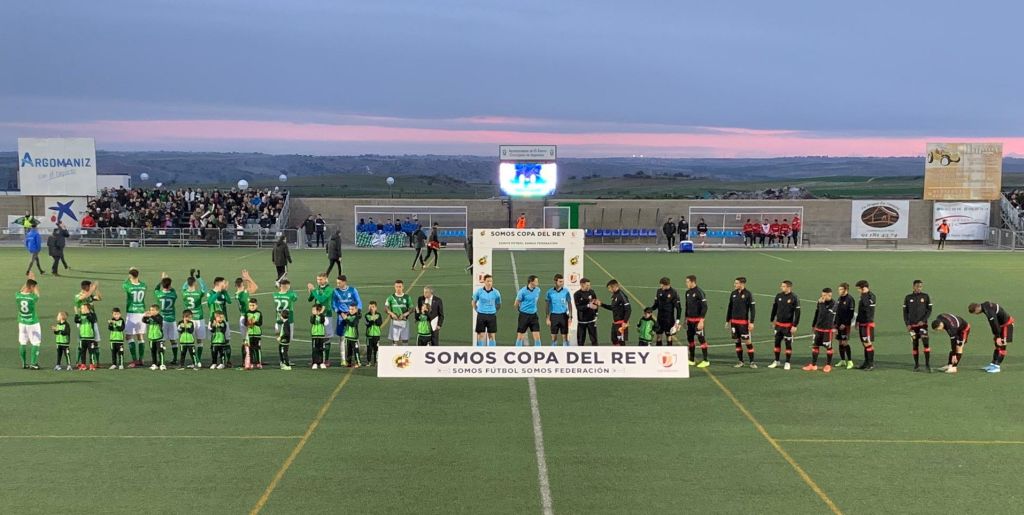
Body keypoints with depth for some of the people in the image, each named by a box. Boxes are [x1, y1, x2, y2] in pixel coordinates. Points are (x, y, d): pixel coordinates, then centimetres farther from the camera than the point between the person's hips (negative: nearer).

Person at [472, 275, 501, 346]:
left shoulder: (496, 292, -1)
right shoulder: (479, 291, -2)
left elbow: (498, 305, 13)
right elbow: (473, 303, 12)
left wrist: (494, 311, 7)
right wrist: (477, 311, 7)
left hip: (492, 316, 0)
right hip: (481, 316, 0)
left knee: (492, 335, 0)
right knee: (481, 335, 2)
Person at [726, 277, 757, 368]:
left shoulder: (748, 294, -7)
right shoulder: (733, 294, 8)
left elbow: (752, 309, -8)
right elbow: (730, 308, 15)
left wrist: (751, 322, -12)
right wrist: (727, 321, 14)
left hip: (744, 322, -5)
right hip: (734, 322, 5)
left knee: (747, 341, -5)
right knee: (737, 341, 7)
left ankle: (752, 362, 1)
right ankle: (740, 362, 15)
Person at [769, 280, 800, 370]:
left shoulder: (794, 298, -12)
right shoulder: (778, 296, 2)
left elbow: (797, 312, -11)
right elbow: (774, 308, 13)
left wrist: (795, 325, -14)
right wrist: (772, 319, 14)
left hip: (788, 325, -5)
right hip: (778, 324, 5)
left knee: (788, 344, 3)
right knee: (777, 342, 10)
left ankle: (787, 363, 12)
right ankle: (776, 361, 22)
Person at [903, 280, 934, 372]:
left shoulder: (926, 297, 3)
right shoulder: (908, 298, 6)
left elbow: (929, 310, 1)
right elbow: (905, 311, 8)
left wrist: (923, 320, -12)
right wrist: (907, 324, -2)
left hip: (923, 324, -1)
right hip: (912, 325, 1)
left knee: (926, 342, -12)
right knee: (915, 345, 3)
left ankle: (927, 364, -9)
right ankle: (916, 365, 10)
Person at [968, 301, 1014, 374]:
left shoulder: (988, 311, -28)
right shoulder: (985, 306, 2)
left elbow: (995, 323, -28)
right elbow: (993, 322, 11)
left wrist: (998, 337, -24)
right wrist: (995, 334, 13)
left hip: (1007, 324, -10)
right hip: (1002, 324, 10)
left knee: (1001, 345, -8)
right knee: (997, 345, 13)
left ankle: (997, 366, -6)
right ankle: (993, 364, 19)